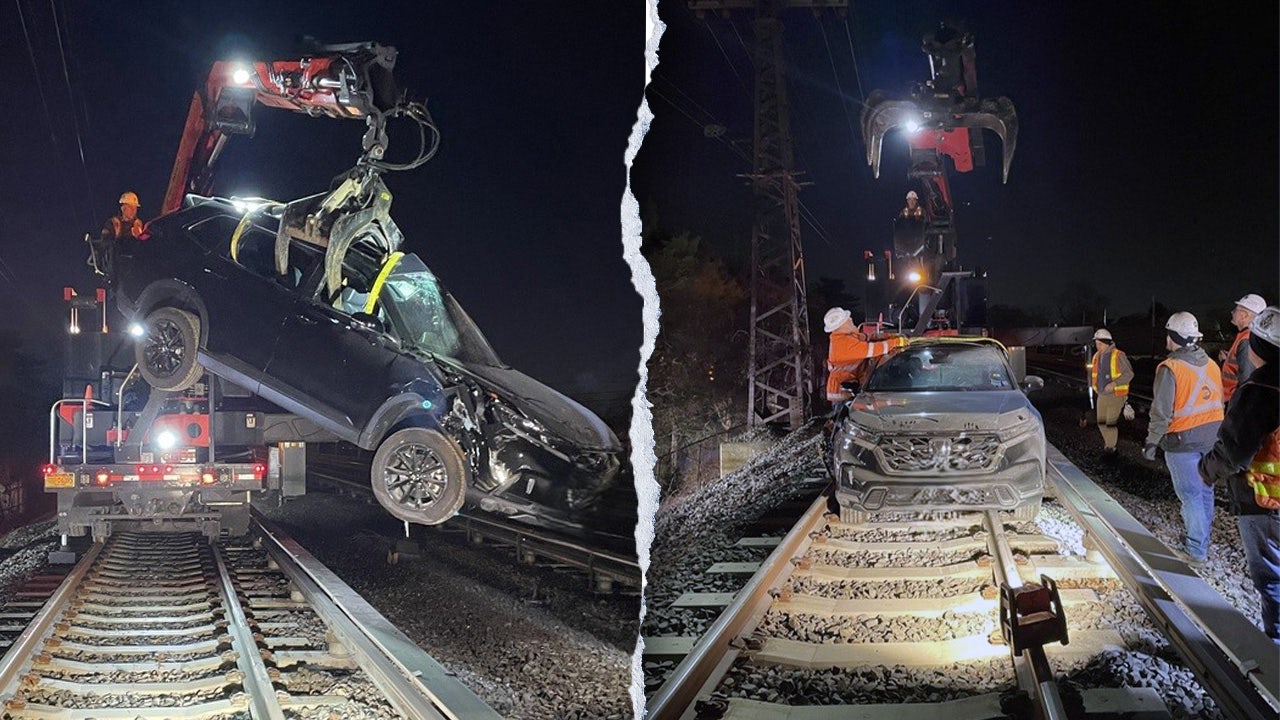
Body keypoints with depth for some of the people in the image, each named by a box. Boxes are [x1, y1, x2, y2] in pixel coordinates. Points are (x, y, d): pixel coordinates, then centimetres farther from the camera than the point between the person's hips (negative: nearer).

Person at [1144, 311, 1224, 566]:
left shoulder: (1170, 368, -17)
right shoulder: (1211, 365, 5)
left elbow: (1162, 411, -18)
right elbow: (1220, 402, 13)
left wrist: (1152, 441, -8)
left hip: (1183, 440, -7)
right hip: (1211, 438, 7)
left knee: (1190, 494, -1)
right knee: (1205, 490, 18)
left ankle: (1196, 552, 3)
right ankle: (1202, 538, 32)